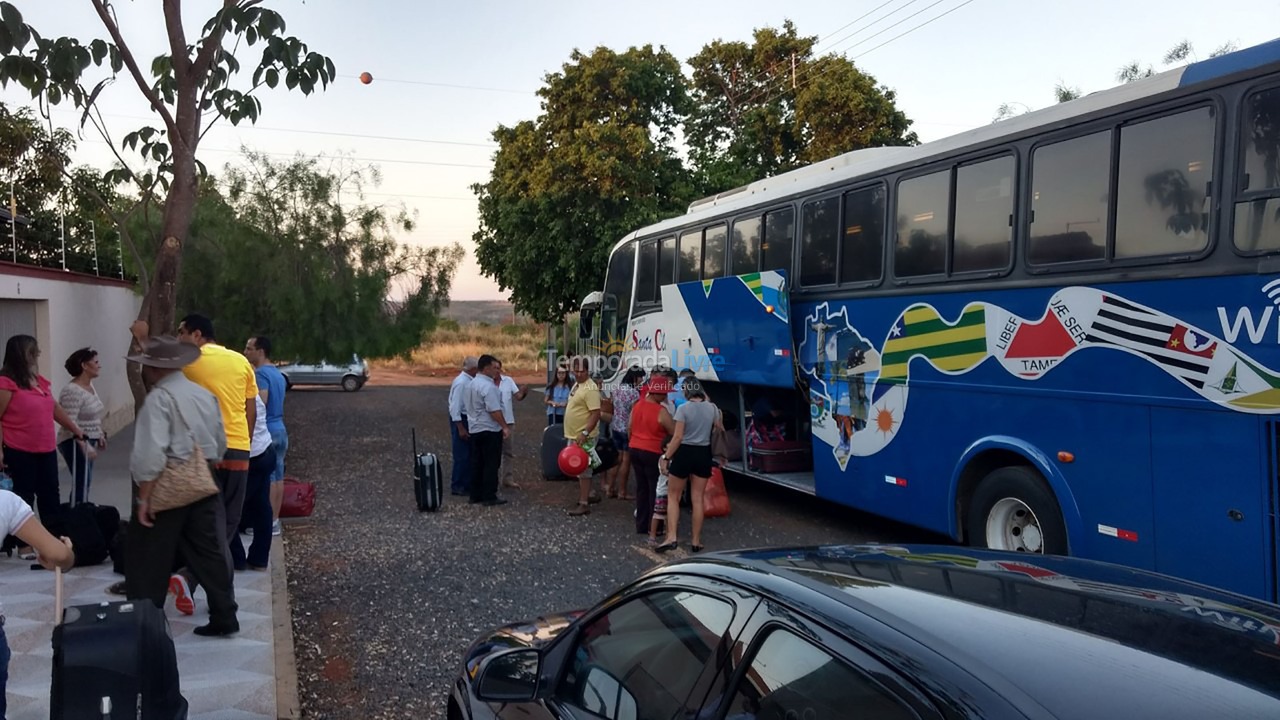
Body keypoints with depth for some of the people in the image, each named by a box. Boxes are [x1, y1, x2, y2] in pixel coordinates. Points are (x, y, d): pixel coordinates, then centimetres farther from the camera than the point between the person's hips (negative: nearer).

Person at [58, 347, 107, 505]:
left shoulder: (90, 385, 9)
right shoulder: (72, 391, -21)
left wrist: (100, 435, 16)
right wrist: (85, 445, -27)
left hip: (88, 441, 9)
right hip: (75, 443, -9)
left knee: (85, 482, 12)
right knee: (82, 483, -9)